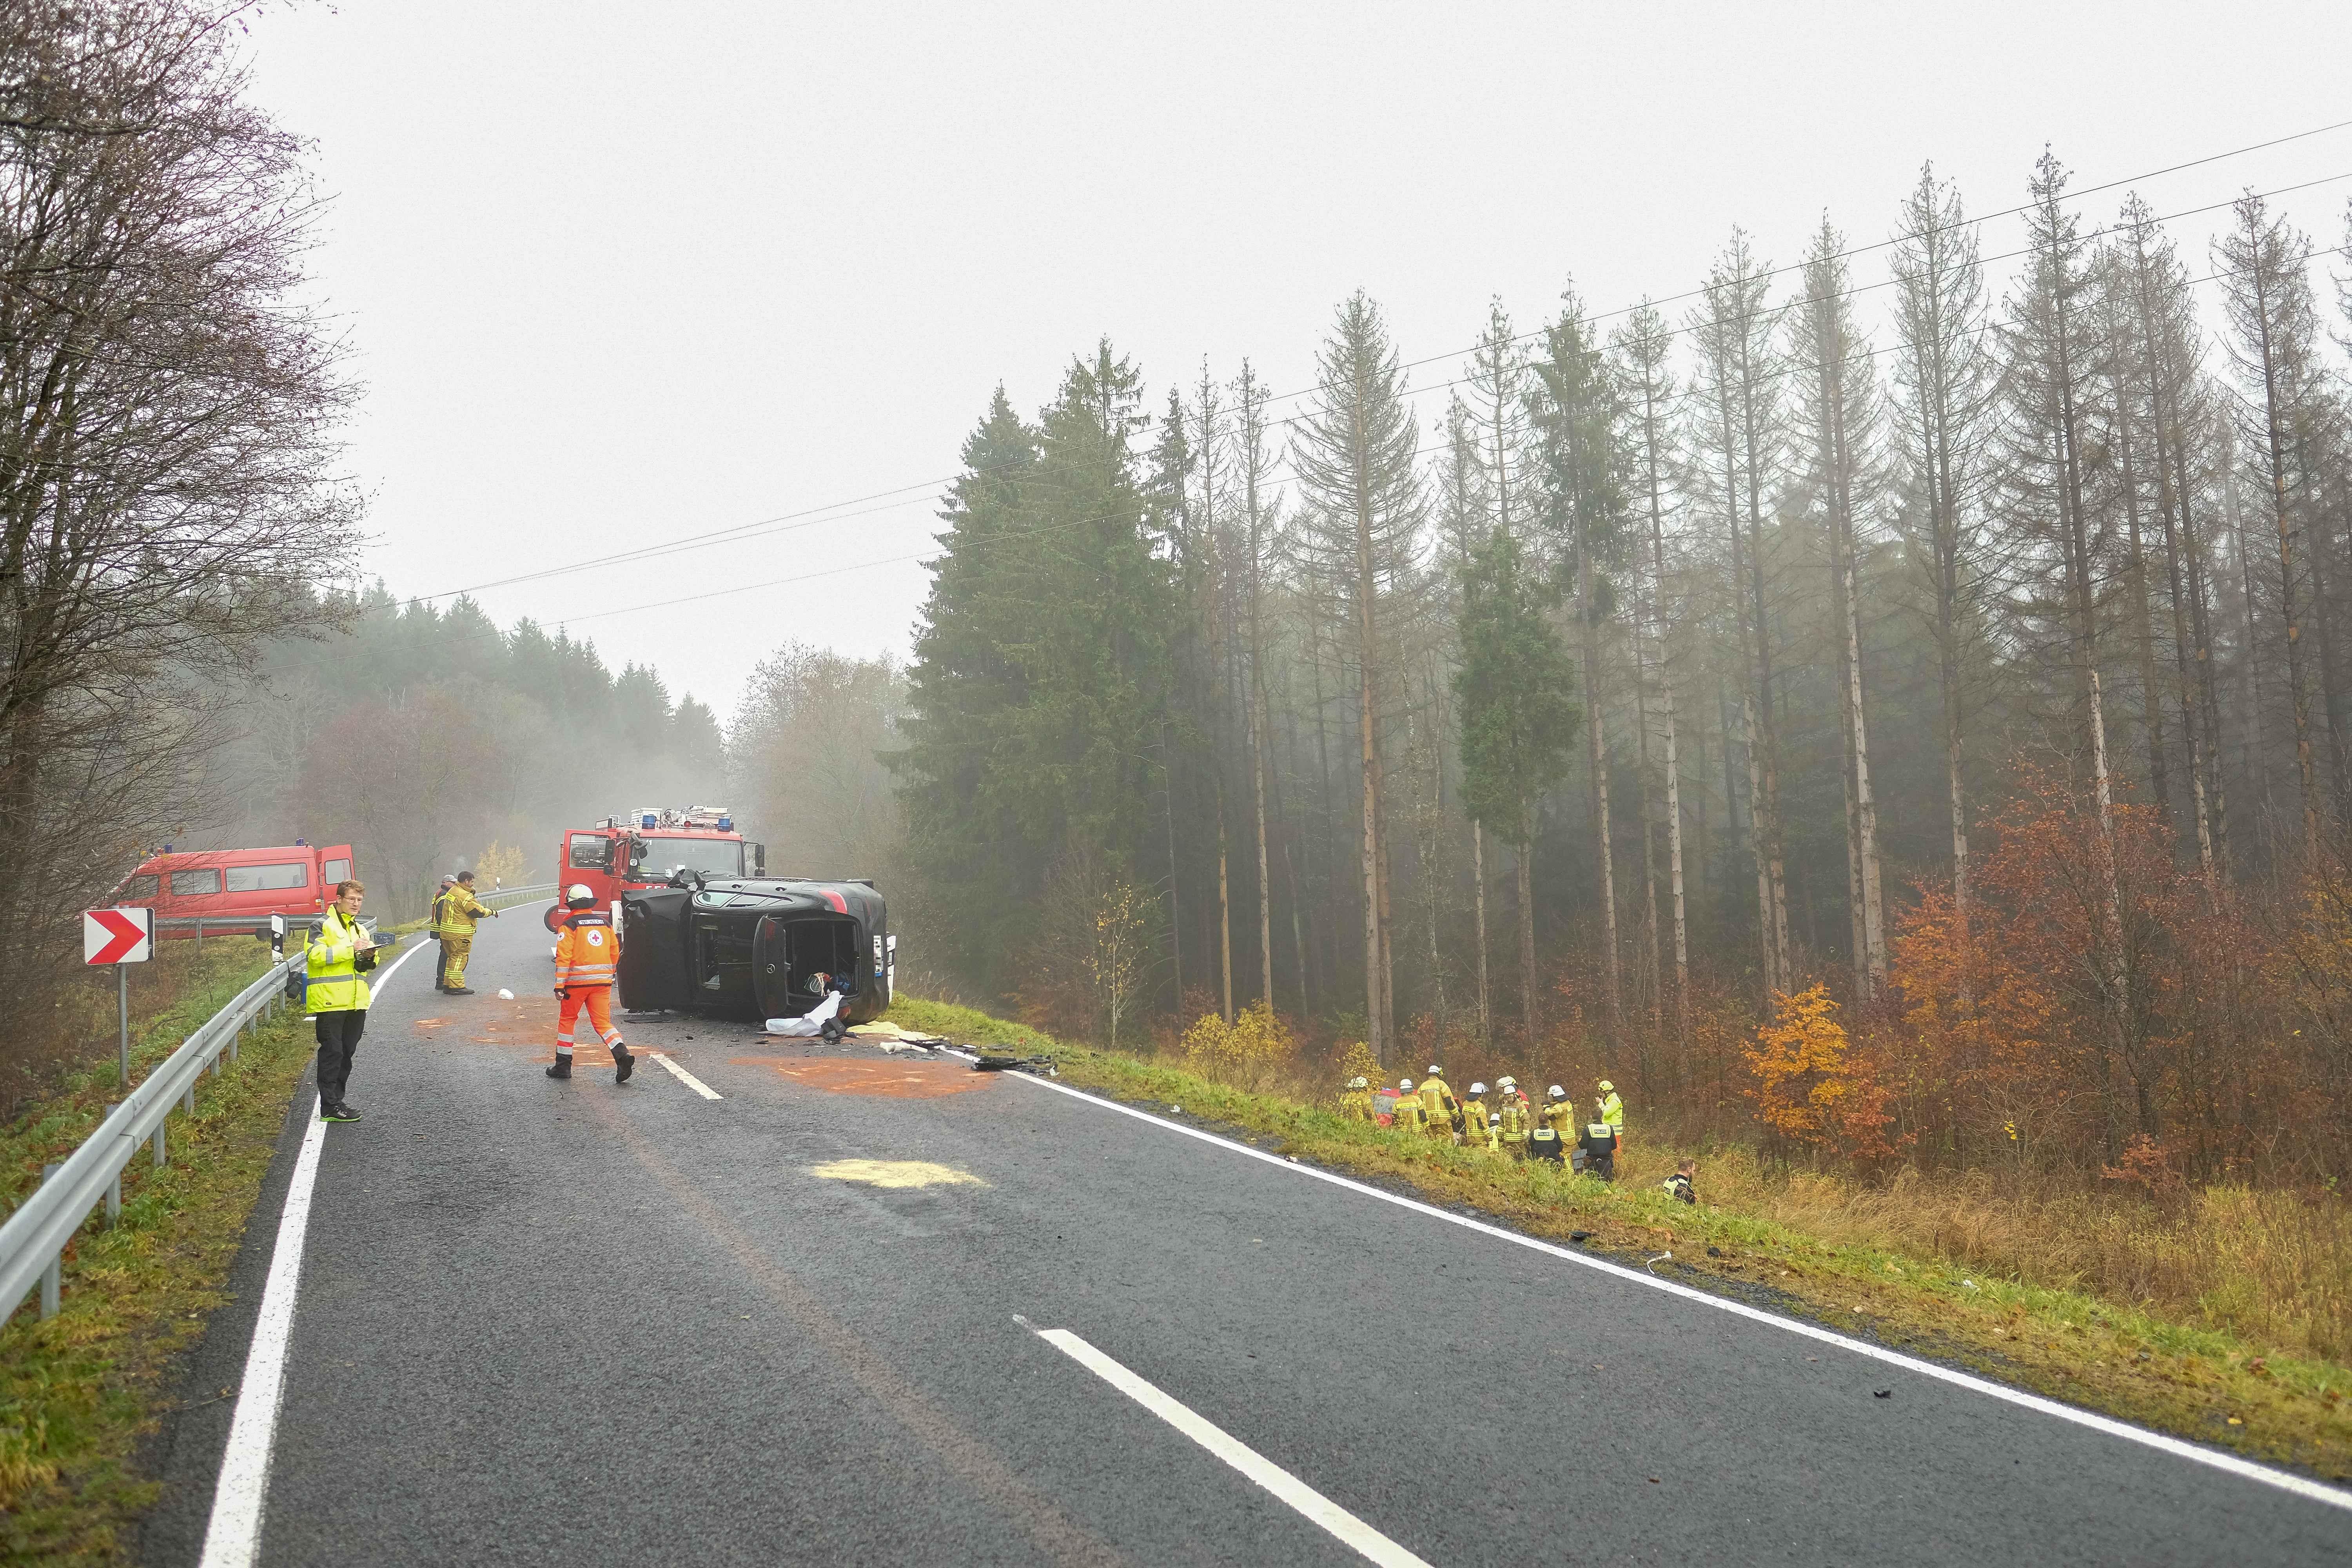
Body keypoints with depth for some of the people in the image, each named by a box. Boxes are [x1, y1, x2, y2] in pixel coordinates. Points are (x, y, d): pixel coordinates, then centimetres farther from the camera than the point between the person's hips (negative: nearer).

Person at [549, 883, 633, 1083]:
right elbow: (615, 951, 15)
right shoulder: (605, 923, 10)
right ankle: (622, 1056, -17)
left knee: (567, 1020, 13)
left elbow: (564, 956, -12)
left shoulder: (569, 925, -6)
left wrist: (559, 985, -12)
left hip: (577, 981, -4)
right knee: (603, 1022, 4)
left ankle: (563, 1065, 18)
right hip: (603, 981, 4)